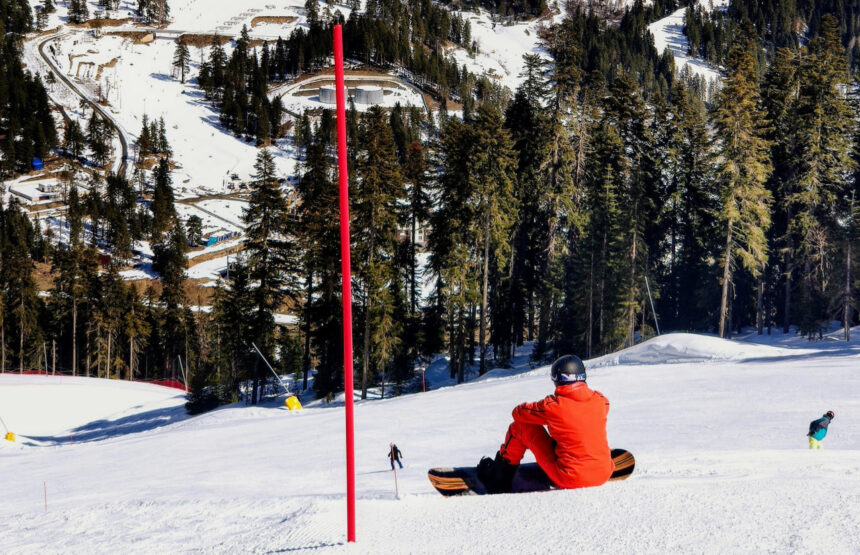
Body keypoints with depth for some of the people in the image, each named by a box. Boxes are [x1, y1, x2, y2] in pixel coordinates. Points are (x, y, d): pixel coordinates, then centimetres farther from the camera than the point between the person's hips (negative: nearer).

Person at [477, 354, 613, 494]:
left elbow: (518, 413, 4)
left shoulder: (553, 405, -13)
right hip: (604, 475, 5)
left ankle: (498, 481, 24)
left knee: (521, 426, 9)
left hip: (569, 480, -5)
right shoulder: (602, 401, 0)